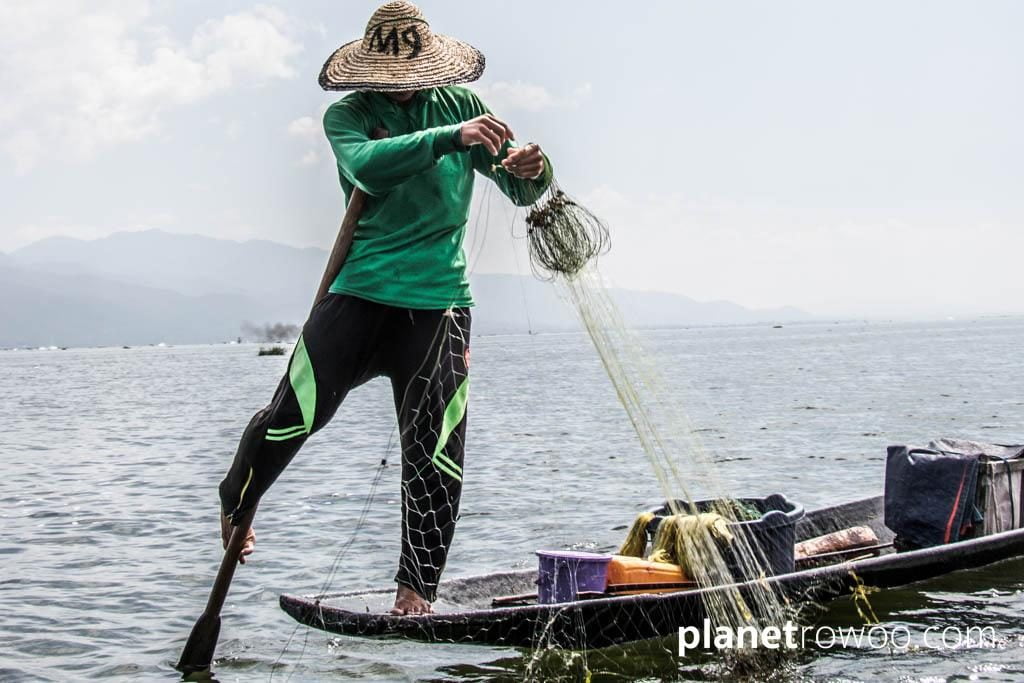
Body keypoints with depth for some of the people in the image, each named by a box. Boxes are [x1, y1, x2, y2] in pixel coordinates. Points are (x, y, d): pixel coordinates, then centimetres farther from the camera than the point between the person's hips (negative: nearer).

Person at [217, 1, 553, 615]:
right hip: (359, 291, -1)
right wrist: (451, 136, -34)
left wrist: (531, 172, -17)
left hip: (440, 300, 2)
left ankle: (416, 590, 5)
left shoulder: (462, 104, 8)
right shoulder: (347, 114, 1)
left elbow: (521, 190, 8)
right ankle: (236, 506, 22)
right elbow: (368, 166, -22)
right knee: (294, 415, -8)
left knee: (435, 451, -4)